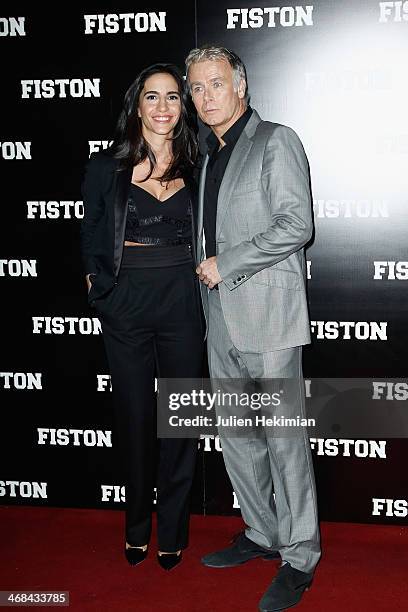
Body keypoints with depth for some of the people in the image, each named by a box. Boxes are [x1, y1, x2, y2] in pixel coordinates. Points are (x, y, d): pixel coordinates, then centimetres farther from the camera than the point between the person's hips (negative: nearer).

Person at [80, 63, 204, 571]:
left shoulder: (195, 169, 7)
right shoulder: (107, 167, 3)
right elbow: (90, 237, 9)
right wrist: (97, 279, -3)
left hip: (183, 302, 1)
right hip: (125, 304, -1)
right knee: (134, 415, 8)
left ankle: (172, 531, 24)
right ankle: (137, 527, 29)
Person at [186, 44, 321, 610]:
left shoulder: (276, 141, -4)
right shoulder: (210, 158, 20)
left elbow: (297, 225, -15)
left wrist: (225, 264, -14)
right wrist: (206, 273, 11)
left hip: (267, 314, -8)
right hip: (221, 319, 8)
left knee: (284, 437, -2)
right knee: (236, 437, 14)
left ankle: (299, 558, 10)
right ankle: (262, 534, 30)